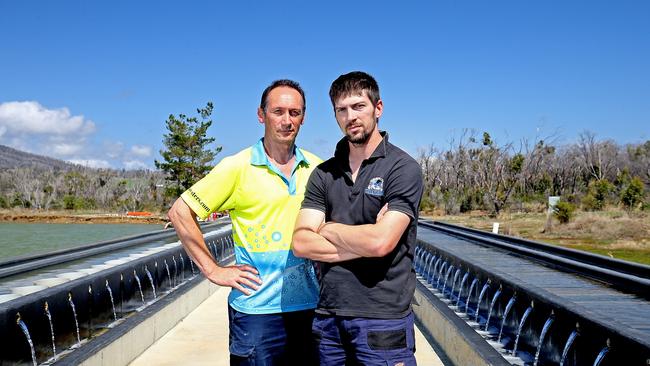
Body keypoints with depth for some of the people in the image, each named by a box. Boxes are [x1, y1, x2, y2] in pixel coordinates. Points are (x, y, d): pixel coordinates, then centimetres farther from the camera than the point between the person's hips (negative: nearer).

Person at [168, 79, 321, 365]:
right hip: (256, 310, -4)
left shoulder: (316, 168, 4)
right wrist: (212, 270, -7)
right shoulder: (238, 167, -7)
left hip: (310, 306, 4)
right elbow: (180, 212, -5)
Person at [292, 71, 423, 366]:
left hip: (383, 319, -4)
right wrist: (363, 244, -14)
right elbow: (301, 243, -4)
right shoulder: (323, 174, 6)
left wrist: (328, 228, -4)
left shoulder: (403, 168, -8)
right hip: (328, 316, 5)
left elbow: (380, 241, -20)